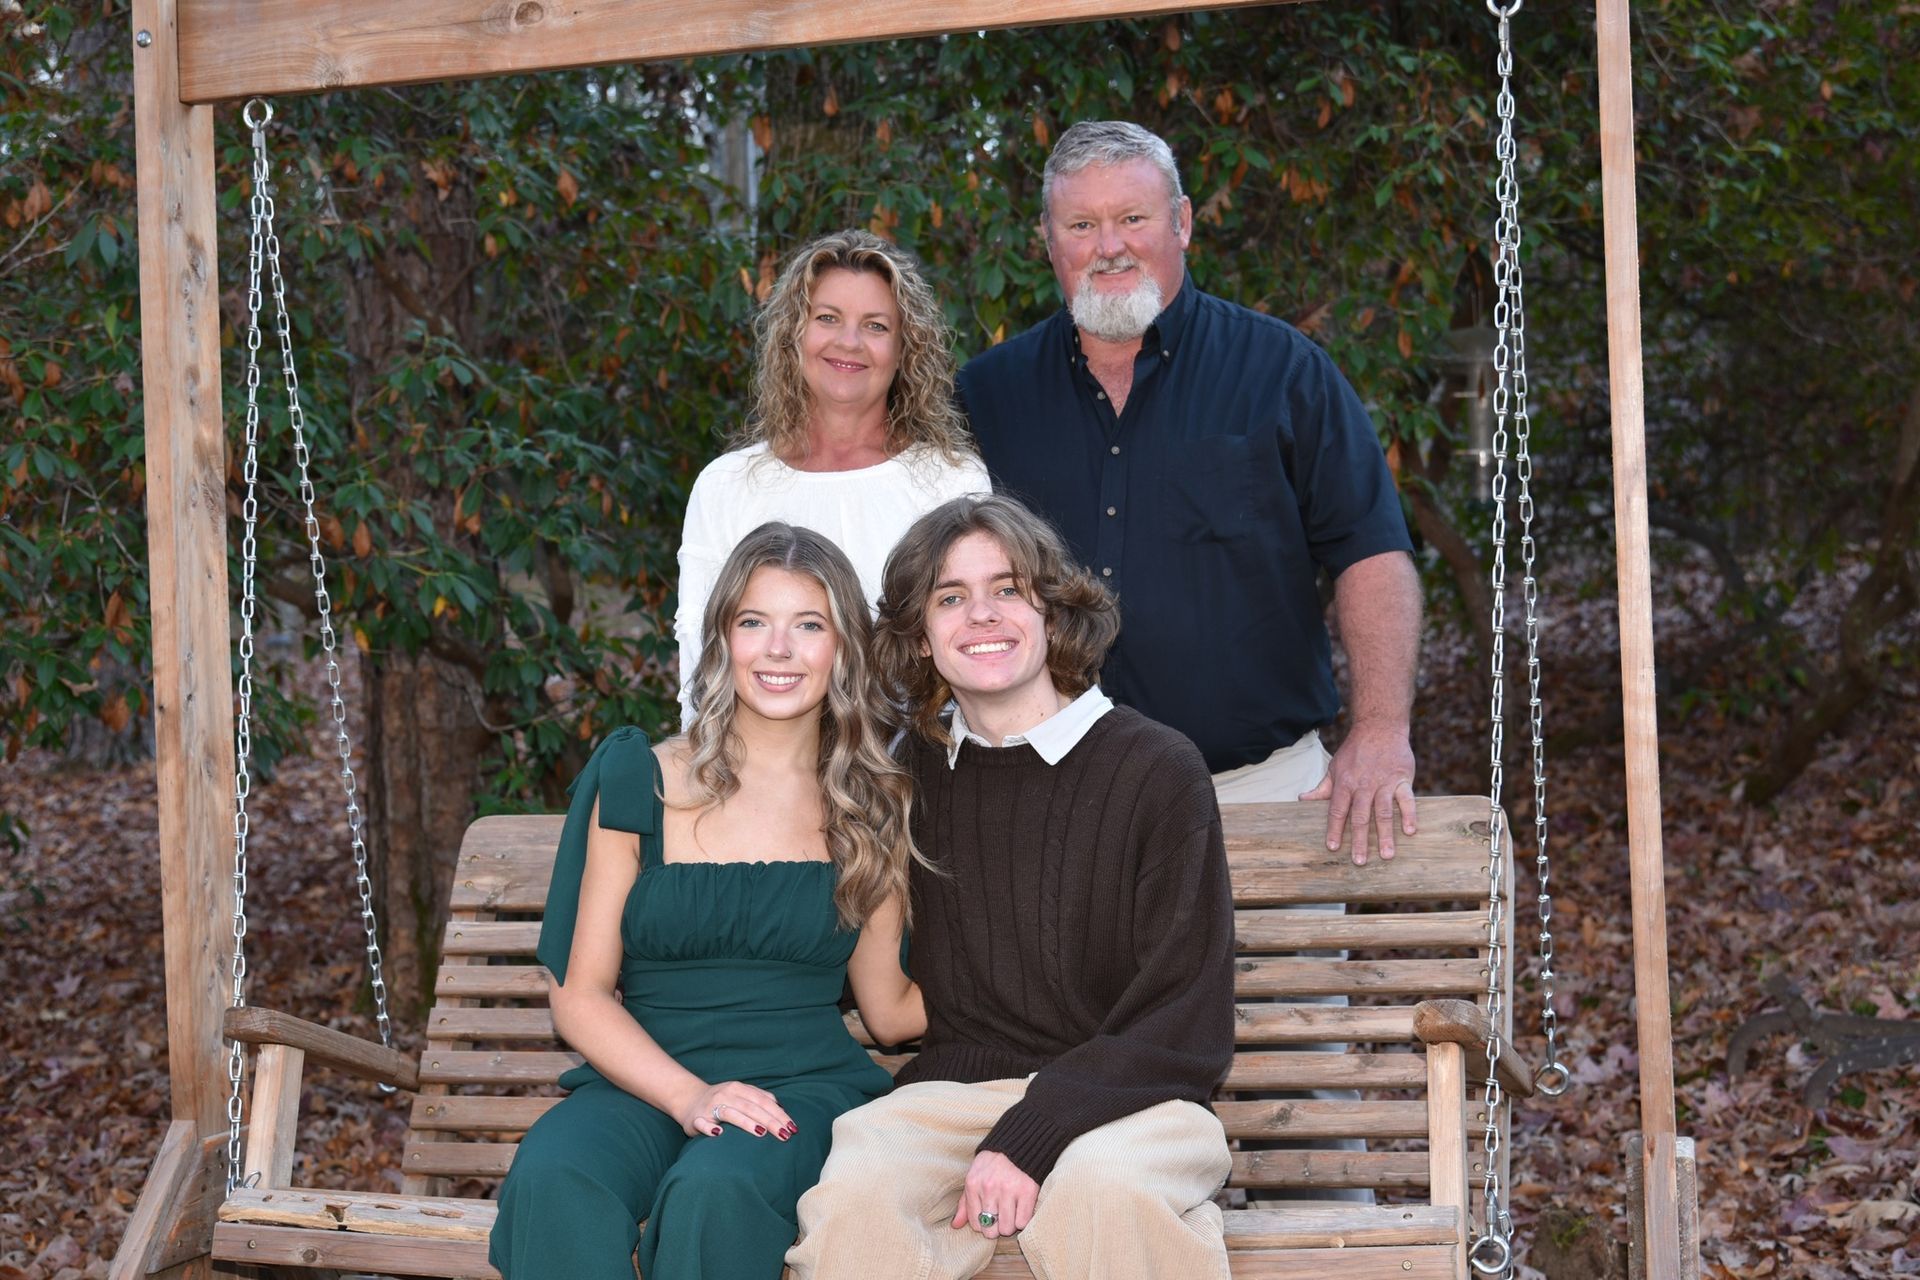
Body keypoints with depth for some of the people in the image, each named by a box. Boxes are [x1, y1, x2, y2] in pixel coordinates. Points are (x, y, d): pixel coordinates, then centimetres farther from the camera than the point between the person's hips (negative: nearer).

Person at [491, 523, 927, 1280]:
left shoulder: (875, 806, 10)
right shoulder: (641, 784, 6)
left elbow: (891, 1010, 14)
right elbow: (582, 996, 3)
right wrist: (689, 1096, -12)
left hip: (805, 1089, 0)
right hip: (645, 1084, 0)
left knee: (718, 1189, -36)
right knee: (555, 1180, -35)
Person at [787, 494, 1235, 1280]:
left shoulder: (1158, 771, -1)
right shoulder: (913, 772, 11)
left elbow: (1185, 1025, -5)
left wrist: (1030, 1137, -17)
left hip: (1124, 1098, -2)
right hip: (951, 1093, 3)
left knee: (1103, 1189, -37)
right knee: (857, 1194, -30)